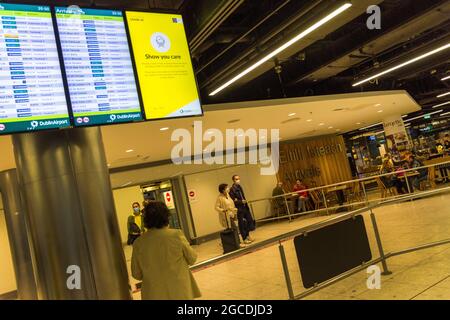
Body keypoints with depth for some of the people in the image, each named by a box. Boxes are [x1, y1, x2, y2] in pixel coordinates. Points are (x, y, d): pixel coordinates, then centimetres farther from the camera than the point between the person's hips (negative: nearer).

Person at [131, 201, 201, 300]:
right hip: (179, 292, -2)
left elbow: (136, 275, 1)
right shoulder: (176, 235, -16)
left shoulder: (138, 243, -10)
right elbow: (192, 259, -3)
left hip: (154, 294, 2)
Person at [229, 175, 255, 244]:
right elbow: (232, 201, -16)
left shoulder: (240, 187, 10)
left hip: (245, 207, 7)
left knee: (250, 220, 9)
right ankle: (245, 239, 16)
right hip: (239, 209, -7)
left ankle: (247, 235, 27)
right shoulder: (232, 189, -14)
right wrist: (241, 201, -20)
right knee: (241, 224, 3)